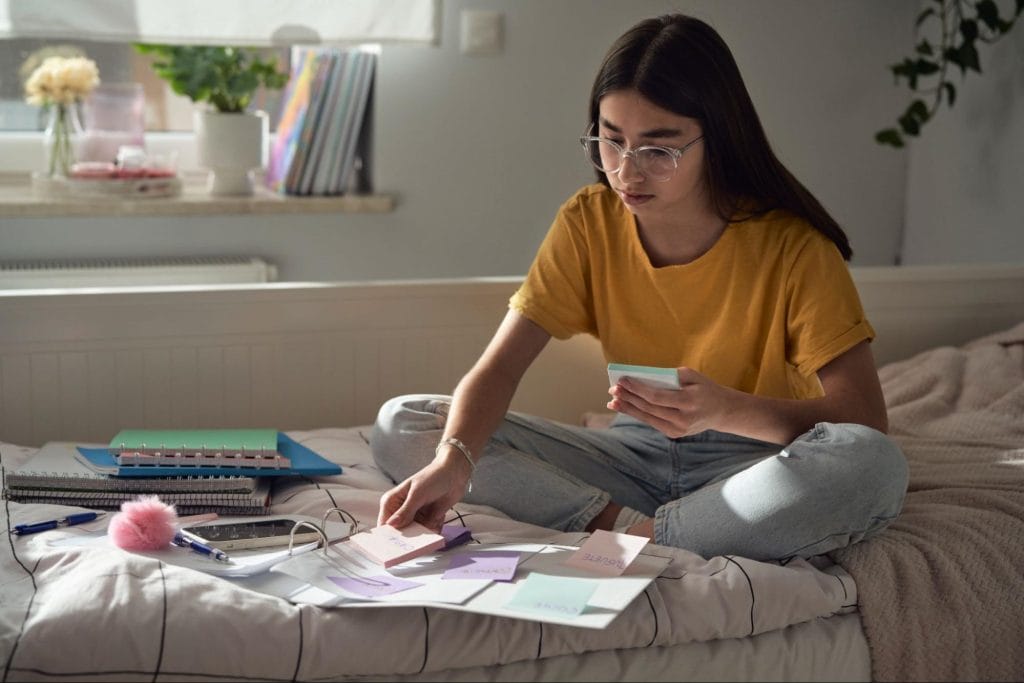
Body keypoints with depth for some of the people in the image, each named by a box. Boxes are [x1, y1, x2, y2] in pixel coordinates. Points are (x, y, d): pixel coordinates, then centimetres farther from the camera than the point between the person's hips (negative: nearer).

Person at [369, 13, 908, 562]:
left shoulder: (791, 247, -16)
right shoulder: (588, 223, -6)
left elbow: (866, 416, -21)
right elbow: (499, 368, -11)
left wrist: (726, 410, -37)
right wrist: (452, 460, -32)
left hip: (755, 463, -3)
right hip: (638, 452, 3)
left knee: (873, 467, -38)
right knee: (399, 427, -11)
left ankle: (640, 539, -26)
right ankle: (619, 521, -23)